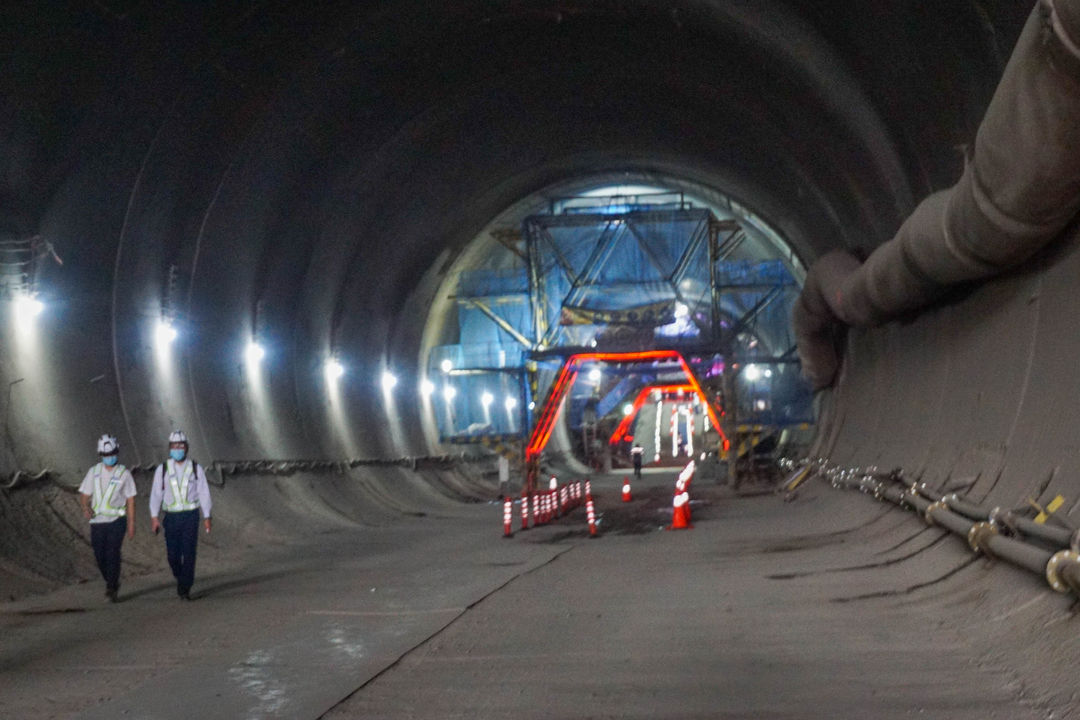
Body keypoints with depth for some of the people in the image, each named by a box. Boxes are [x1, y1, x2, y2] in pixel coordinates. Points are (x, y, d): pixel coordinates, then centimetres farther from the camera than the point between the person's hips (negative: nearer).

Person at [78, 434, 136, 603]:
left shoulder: (124, 474, 1)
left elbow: (130, 500, 2)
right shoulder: (93, 472, 7)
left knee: (112, 553, -14)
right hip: (97, 521, 3)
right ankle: (113, 583, 28)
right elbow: (84, 494, 7)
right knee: (100, 556, 4)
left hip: (116, 520, -3)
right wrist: (86, 507, -16)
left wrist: (131, 524, -1)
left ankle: (111, 589, -10)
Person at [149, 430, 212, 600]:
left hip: (191, 516, -1)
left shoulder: (196, 468, 3)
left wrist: (206, 517, 2)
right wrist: (154, 517, -5)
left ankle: (185, 589, -5)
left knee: (189, 553, -9)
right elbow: (156, 494, 3)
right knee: (173, 555, 3)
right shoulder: (162, 469, 4)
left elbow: (204, 493, 5)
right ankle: (181, 578, 31)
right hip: (171, 517, 1)